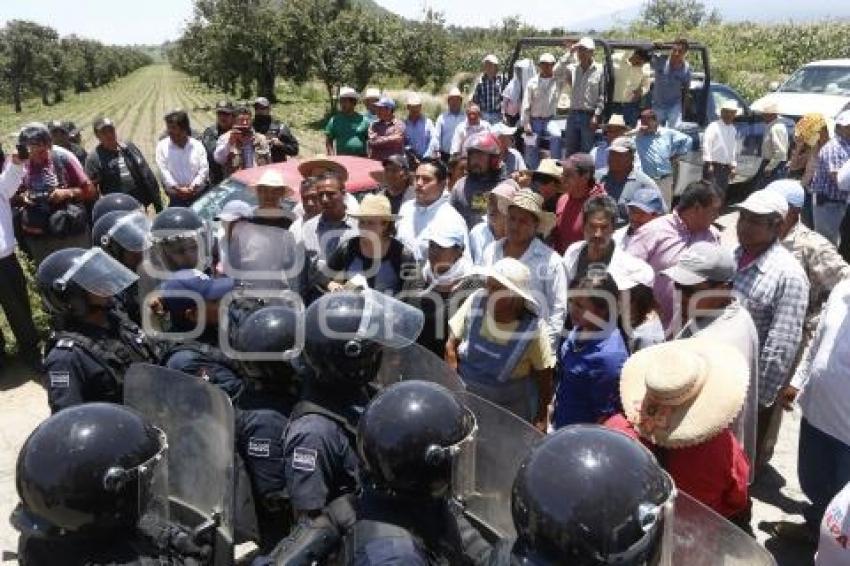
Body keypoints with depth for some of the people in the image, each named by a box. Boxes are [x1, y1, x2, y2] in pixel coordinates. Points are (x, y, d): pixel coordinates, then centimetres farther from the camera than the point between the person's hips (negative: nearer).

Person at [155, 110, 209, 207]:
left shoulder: (197, 145, 5)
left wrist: (192, 187, -15)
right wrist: (177, 188, -15)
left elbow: (204, 169, -2)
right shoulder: (162, 146, 4)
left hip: (199, 196, 1)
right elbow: (163, 170, -4)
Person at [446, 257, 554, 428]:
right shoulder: (476, 302, -19)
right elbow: (451, 346, -8)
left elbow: (544, 373, -10)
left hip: (512, 406, -2)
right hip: (466, 396, 2)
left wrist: (542, 417, -5)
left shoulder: (533, 329, -24)